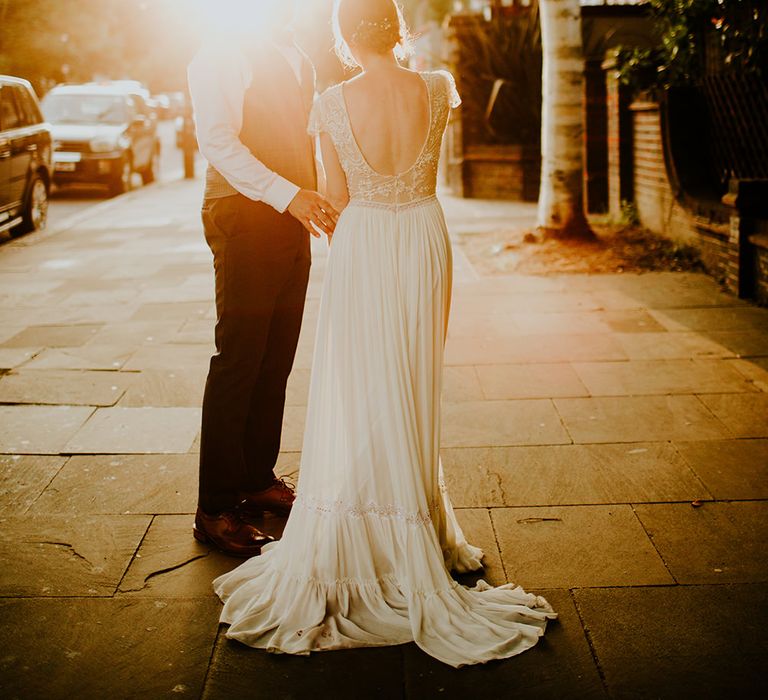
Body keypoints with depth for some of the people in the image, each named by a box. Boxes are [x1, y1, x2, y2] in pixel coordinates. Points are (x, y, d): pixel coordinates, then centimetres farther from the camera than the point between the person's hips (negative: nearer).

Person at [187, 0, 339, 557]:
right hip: (244, 220, -8)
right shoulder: (224, 55, -7)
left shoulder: (298, 61, 19)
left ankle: (259, 480, 24)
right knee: (239, 360, -5)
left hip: (292, 219, 8)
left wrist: (318, 198, 10)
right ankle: (216, 509, 3)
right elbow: (218, 140, -17)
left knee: (277, 361, 11)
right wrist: (289, 194, -26)